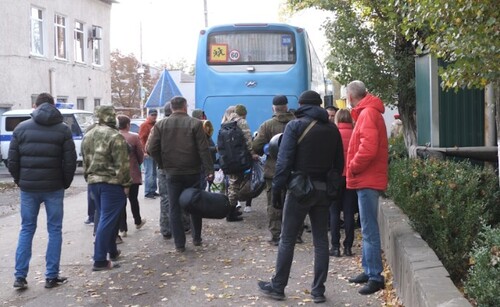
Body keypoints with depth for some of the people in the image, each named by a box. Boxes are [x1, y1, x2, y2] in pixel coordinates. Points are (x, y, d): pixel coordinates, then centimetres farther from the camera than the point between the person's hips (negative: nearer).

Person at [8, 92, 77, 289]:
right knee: (54, 230, 7)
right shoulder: (62, 129, -1)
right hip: (54, 187, -1)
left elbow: (12, 160, 1)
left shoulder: (22, 128, 3)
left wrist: (19, 180, 14)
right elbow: (70, 161, -5)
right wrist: (65, 183, 8)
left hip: (28, 187, 2)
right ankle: (51, 276, 8)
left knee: (26, 230, 11)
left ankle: (20, 276, 9)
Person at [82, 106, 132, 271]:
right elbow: (122, 164, -16)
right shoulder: (115, 136, -14)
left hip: (93, 182, 8)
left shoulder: (87, 136, 11)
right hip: (112, 183, -8)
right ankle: (100, 260, -7)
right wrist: (126, 184, -9)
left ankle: (112, 251, 28)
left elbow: (85, 161, 17)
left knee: (103, 218, 19)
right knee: (108, 220, -6)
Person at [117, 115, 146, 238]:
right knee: (133, 199, 17)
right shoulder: (134, 137, -11)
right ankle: (138, 222, 34)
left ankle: (122, 229, 5)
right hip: (133, 174, -1)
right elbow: (141, 155, -3)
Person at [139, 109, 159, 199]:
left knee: (154, 173, 10)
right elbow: (141, 139, -12)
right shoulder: (144, 125, -5)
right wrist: (144, 151, -18)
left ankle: (153, 191, 17)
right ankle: (148, 192, -5)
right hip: (148, 153, -7)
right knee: (149, 173, -8)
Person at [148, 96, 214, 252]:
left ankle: (179, 244, 4)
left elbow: (152, 149, -2)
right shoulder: (195, 123, -6)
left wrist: (164, 163, 11)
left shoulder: (161, 125, 0)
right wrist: (209, 170, -6)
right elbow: (204, 150, -9)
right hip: (192, 172, -1)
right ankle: (196, 238, 22)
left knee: (175, 208, 5)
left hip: (172, 173, 1)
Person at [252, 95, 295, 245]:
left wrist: (264, 152, 8)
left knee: (274, 204, 5)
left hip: (273, 170, -2)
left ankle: (276, 235, 2)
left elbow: (256, 147, -13)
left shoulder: (267, 125, -9)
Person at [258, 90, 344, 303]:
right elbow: (339, 163, 8)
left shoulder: (295, 126, -5)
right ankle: (318, 290, 11)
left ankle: (278, 286, 11)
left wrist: (277, 189, -8)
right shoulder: (332, 129, 9)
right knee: (321, 240, 8)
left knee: (287, 239, 4)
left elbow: (284, 160, -12)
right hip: (324, 189, 4)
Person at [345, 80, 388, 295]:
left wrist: (352, 167, -13)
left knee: (369, 230, -9)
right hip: (367, 178, 11)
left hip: (367, 180, -11)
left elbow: (368, 148, -25)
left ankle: (375, 277, -6)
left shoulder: (367, 113, -14)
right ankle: (368, 270, 23)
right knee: (367, 228, 15)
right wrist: (355, 167, 11)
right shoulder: (367, 112, 18)